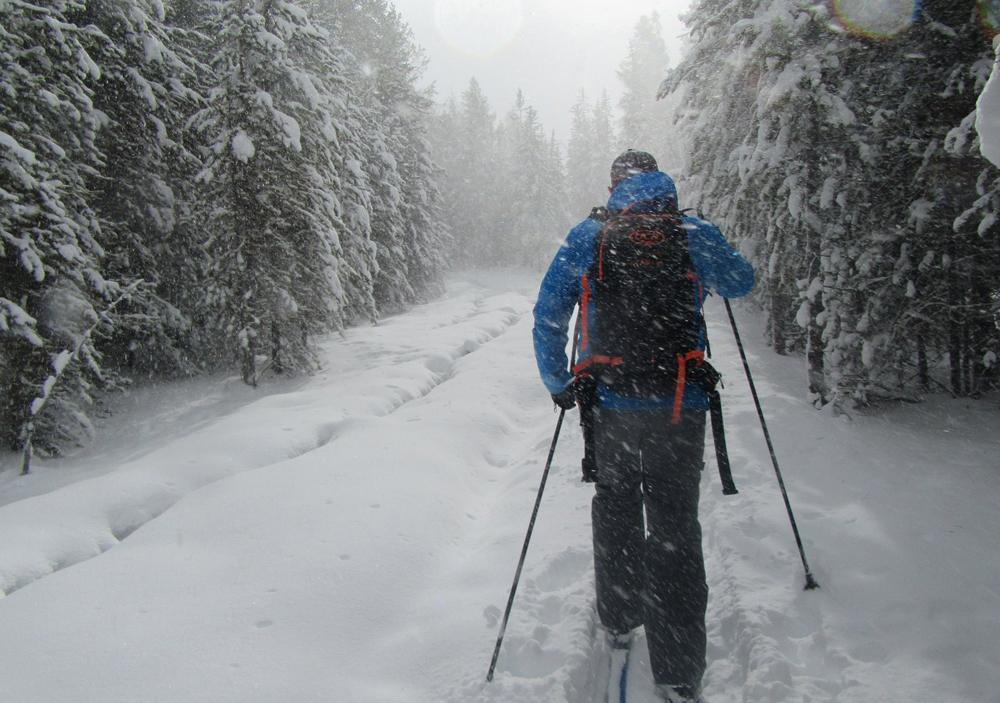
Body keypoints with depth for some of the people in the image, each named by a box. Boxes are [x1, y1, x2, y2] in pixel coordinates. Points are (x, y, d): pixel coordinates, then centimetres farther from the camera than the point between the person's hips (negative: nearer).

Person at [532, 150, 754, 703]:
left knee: (615, 510, 21)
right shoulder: (694, 235, 0)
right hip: (679, 407, -1)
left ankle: (619, 620, 37)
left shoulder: (586, 237, 1)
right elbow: (742, 284, 18)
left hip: (607, 404, 1)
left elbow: (547, 315, 2)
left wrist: (558, 382, 13)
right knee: (675, 525, 6)